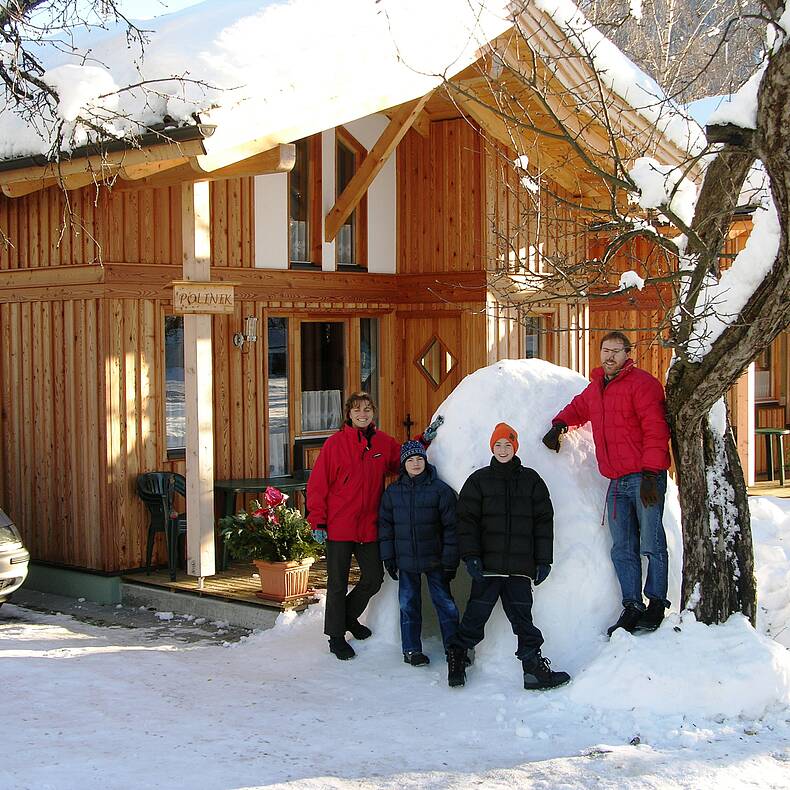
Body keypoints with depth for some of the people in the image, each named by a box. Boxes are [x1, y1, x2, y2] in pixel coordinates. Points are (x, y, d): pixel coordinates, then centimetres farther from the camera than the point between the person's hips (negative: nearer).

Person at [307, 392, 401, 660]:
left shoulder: (384, 443, 4)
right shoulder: (335, 443, -9)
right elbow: (318, 484, -9)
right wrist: (318, 521, -13)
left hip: (369, 527, 4)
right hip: (338, 527, -4)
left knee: (374, 579, 12)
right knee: (338, 583, 5)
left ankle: (349, 617, 38)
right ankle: (336, 636, 20)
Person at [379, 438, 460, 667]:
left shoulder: (440, 489, -5)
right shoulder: (393, 491, 5)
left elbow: (451, 526, -5)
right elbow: (385, 525, 10)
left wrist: (450, 561, -7)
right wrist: (388, 558, 5)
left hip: (435, 560, -2)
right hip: (406, 560, 2)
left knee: (445, 603, 2)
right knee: (409, 604, 7)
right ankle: (411, 649, 17)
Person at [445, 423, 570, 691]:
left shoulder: (531, 480, 11)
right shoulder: (479, 480, 8)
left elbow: (544, 521, 10)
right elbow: (467, 520, 3)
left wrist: (543, 560, 4)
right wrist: (471, 556, -8)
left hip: (520, 567, 1)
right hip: (488, 565, -1)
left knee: (522, 617, 1)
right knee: (476, 614, 0)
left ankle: (535, 668, 5)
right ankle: (456, 659, 14)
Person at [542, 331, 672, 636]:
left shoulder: (642, 383, -8)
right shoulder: (595, 388, 16)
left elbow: (655, 430, -14)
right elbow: (578, 408, 38)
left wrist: (650, 474, -19)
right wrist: (559, 424, 17)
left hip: (645, 477, -7)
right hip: (617, 482, 8)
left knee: (651, 544, -4)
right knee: (623, 550, 7)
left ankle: (656, 603, 5)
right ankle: (632, 607, 11)